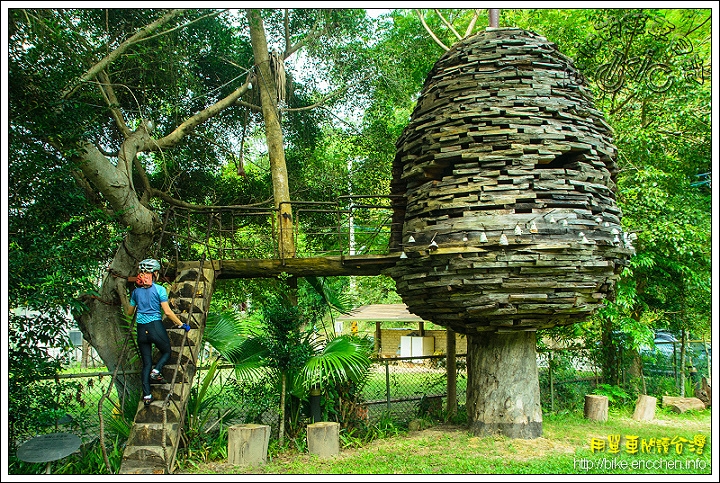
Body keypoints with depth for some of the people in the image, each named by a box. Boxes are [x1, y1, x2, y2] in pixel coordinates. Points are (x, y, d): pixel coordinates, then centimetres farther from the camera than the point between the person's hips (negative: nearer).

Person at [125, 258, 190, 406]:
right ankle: (157, 370, -9)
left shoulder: (136, 291, 9)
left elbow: (129, 313, 19)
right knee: (166, 352, 20)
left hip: (141, 329, 4)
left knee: (146, 363, 11)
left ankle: (146, 395, 4)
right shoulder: (159, 289, -6)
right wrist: (181, 324, 0)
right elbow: (168, 312, -9)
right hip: (156, 327, -4)